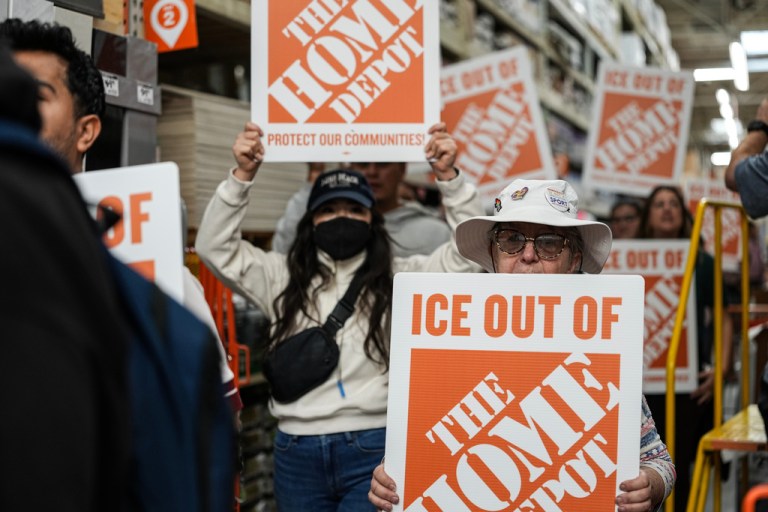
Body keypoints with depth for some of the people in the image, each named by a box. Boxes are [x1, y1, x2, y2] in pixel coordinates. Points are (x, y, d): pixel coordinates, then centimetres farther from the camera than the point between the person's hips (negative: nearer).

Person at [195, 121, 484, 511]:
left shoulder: (401, 277, 6)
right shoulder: (282, 277, 9)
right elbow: (214, 246, 3)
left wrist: (448, 176, -12)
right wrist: (242, 175, -8)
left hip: (374, 450, -2)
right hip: (297, 453, 3)